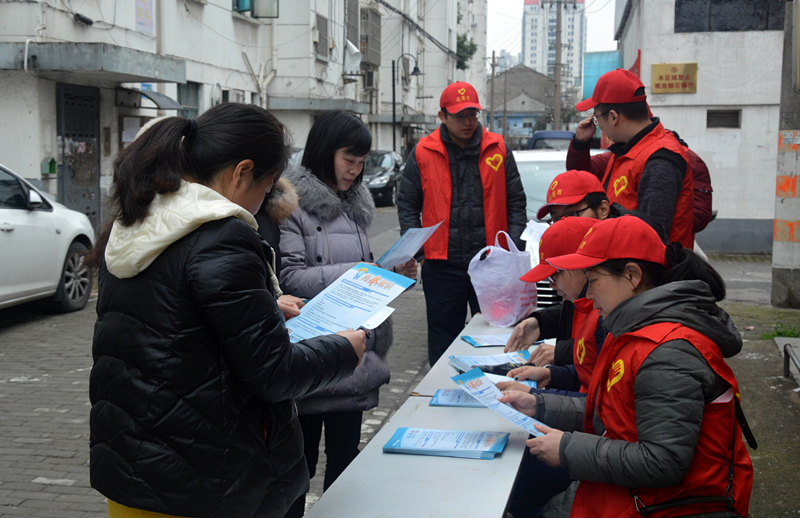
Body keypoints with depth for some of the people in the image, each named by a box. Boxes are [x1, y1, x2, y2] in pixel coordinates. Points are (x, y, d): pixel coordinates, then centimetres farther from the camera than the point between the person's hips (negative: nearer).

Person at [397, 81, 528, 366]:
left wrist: (515, 247, -2)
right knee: (443, 340, 9)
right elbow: (407, 204, 8)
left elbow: (515, 202, 9)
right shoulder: (423, 153, 2)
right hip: (441, 265, 0)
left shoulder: (498, 149, 4)